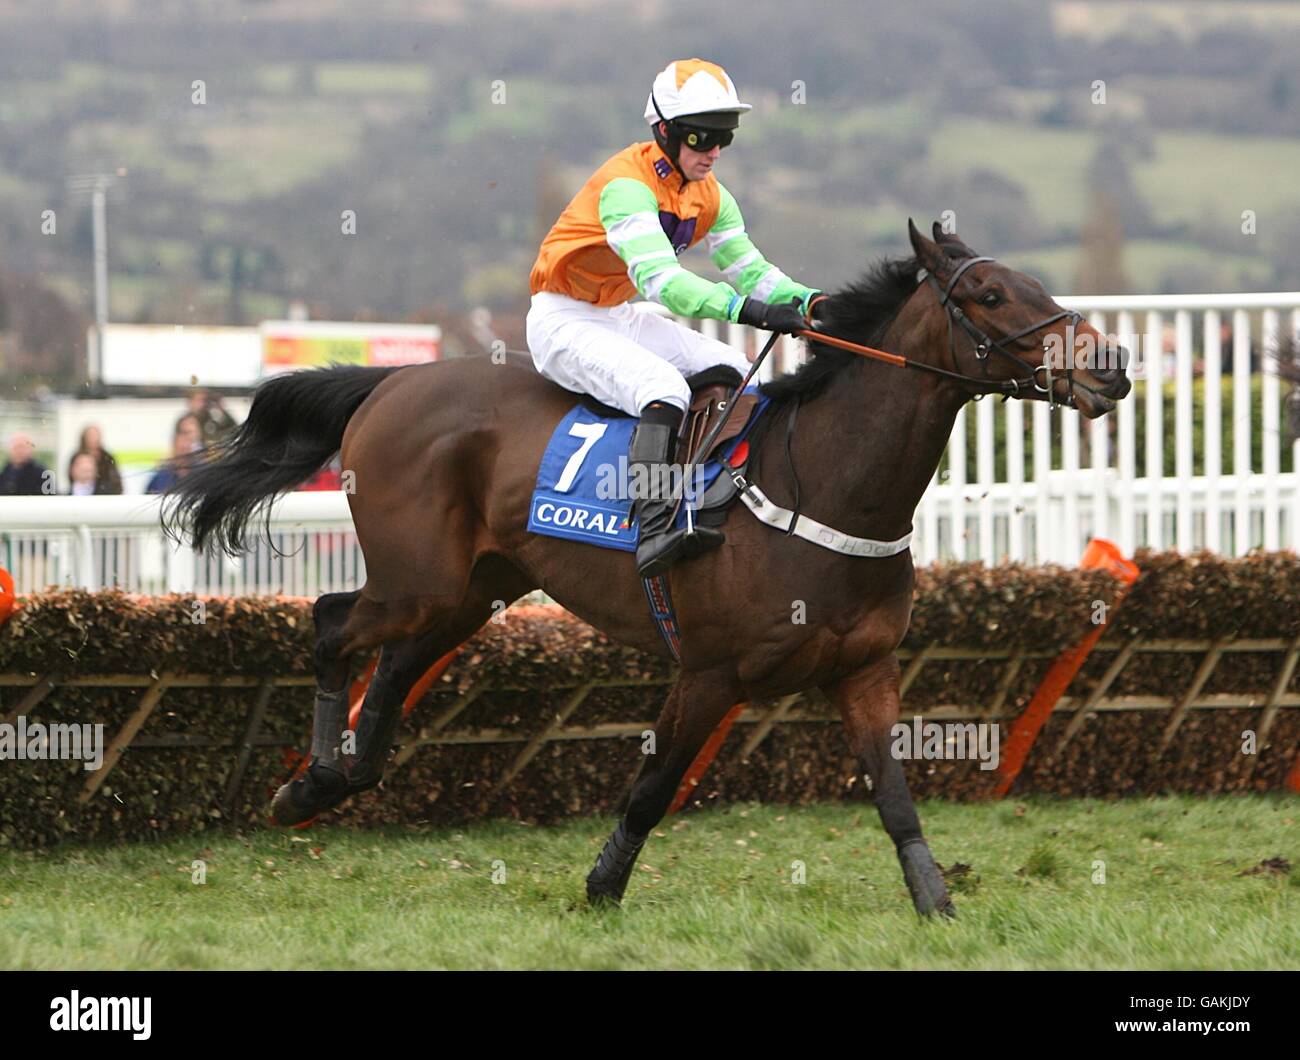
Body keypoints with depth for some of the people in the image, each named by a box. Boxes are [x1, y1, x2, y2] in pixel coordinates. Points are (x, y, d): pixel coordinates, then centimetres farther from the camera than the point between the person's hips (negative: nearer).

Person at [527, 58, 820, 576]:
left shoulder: (709, 196, 3)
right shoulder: (628, 184, -26)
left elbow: (750, 268, 2)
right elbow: (660, 279, -38)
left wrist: (807, 300, -19)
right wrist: (749, 310, -47)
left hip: (618, 318, 10)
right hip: (563, 320, -10)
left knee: (734, 374, 2)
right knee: (664, 387, -31)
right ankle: (653, 528, -44)